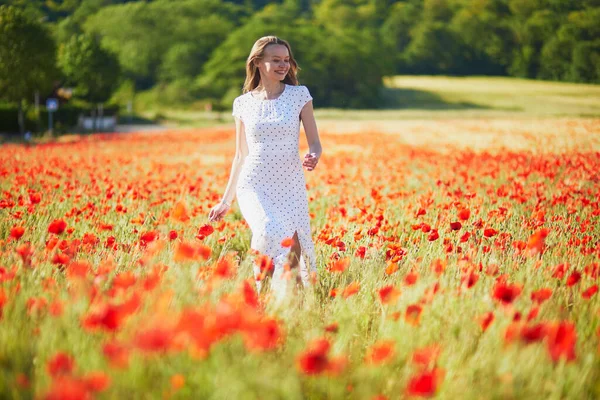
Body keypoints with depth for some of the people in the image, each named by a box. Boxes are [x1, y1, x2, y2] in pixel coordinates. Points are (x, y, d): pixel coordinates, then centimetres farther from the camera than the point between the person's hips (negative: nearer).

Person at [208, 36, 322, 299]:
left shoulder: (299, 94, 4)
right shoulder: (243, 103, 8)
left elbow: (315, 144, 3)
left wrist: (313, 157, -22)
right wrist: (226, 200, 16)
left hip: (291, 186, 1)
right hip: (254, 186, -1)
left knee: (295, 248, -7)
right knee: (270, 231, -31)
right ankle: (261, 293, -16)